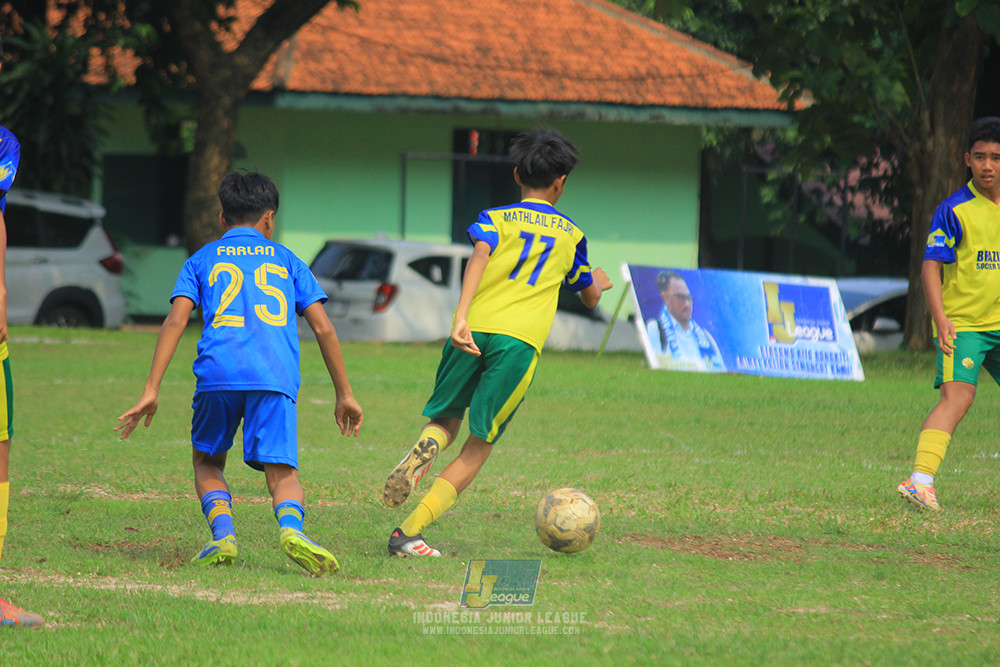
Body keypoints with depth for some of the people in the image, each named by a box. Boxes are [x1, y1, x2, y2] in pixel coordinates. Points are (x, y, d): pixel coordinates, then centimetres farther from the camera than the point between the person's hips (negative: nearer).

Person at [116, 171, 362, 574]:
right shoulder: (287, 261, 24)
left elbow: (176, 320, 7)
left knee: (207, 462, 20)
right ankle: (291, 526, -33)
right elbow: (323, 329, 16)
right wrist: (345, 395, 20)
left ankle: (222, 533, -4)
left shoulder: (201, 260, 22)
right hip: (276, 375, 0)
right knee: (283, 474, -1)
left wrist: (151, 390, 4)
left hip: (218, 371, 0)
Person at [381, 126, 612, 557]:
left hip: (475, 329, 1)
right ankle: (408, 534, -8)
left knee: (446, 420, 20)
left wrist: (462, 316, -20)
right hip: (521, 342, -1)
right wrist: (599, 282, 60)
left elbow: (480, 253, -8)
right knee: (479, 446, 4)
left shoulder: (496, 218, 14)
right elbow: (590, 297, 35)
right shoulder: (571, 235, 20)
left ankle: (426, 446, -19)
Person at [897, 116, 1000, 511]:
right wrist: (941, 319, -20)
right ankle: (920, 481, -28)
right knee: (957, 397, -21)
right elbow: (931, 267, -10)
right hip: (963, 323, -6)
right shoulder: (955, 210, -8)